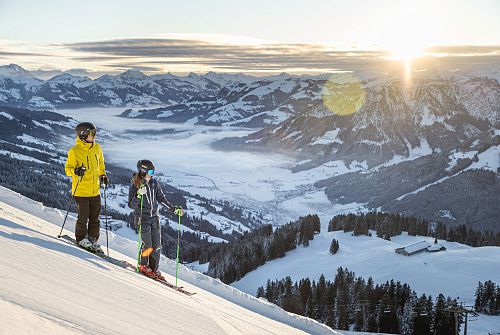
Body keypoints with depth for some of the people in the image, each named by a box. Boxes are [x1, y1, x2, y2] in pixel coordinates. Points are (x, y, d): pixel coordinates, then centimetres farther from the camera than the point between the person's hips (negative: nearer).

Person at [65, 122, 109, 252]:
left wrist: (103, 175, 14)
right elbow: (68, 169, -9)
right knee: (83, 217, 0)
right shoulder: (74, 151, -11)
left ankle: (93, 240, 22)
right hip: (81, 191, -5)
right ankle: (81, 239, 18)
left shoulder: (97, 148, 6)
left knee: (95, 218, 10)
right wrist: (75, 171, -28)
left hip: (95, 190, 5)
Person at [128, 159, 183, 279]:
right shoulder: (135, 185, -9)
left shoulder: (154, 183, 4)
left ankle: (154, 269, 15)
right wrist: (138, 196, -27)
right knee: (147, 245, -7)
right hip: (143, 218, -5)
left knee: (157, 245, 2)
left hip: (155, 217, 5)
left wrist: (174, 209, 8)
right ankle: (143, 265, 18)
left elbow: (161, 198, 12)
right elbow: (131, 205, -10)